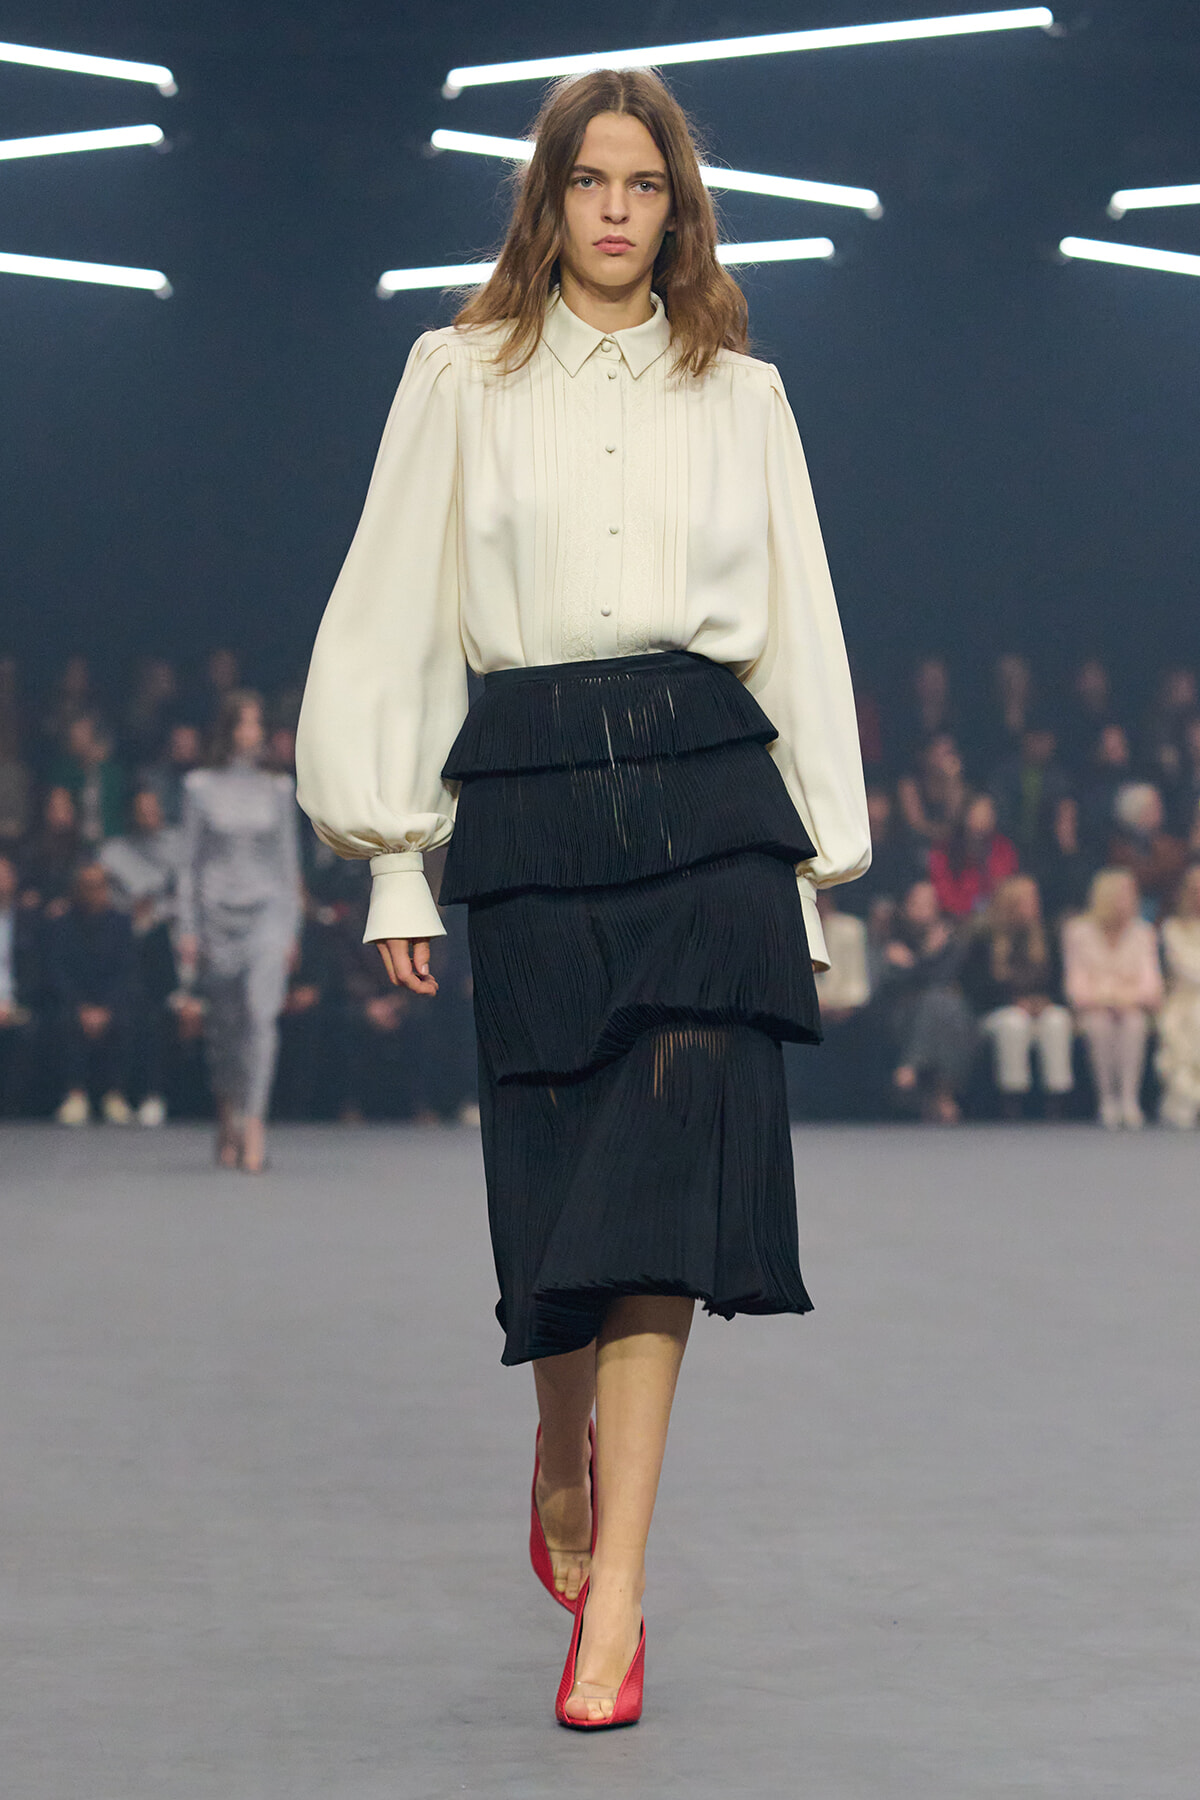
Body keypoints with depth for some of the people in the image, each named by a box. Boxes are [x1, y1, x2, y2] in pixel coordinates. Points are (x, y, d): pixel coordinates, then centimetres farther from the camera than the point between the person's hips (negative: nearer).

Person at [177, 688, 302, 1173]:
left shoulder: (279, 789, 8)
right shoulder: (201, 787, 5)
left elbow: (289, 860, 10)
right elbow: (189, 859, 6)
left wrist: (292, 928, 6)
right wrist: (188, 927, 0)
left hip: (267, 912, -1)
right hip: (217, 910, 1)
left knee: (261, 1013, -18)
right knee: (223, 1022, 6)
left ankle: (253, 1126, -25)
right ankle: (227, 1120, 23)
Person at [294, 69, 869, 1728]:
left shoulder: (740, 392, 14)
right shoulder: (463, 377, 9)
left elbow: (799, 625, 16)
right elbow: (393, 612, 8)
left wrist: (816, 862, 11)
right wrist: (393, 857, 2)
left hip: (712, 792, 1)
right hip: (531, 796, -1)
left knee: (667, 1174, -9)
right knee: (561, 1182, 2)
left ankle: (611, 1592, -8)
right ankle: (563, 1481, 32)